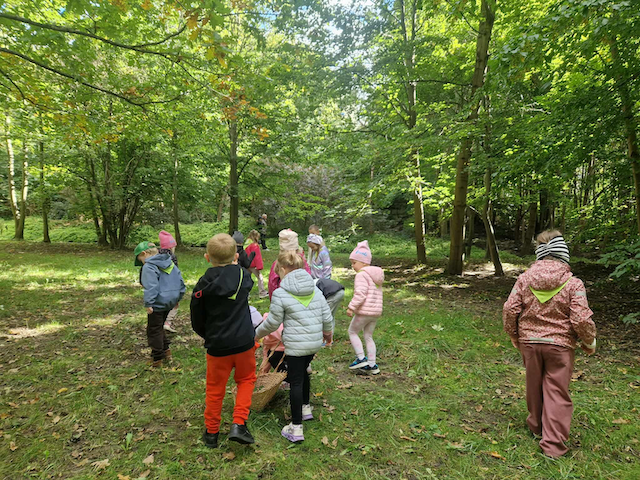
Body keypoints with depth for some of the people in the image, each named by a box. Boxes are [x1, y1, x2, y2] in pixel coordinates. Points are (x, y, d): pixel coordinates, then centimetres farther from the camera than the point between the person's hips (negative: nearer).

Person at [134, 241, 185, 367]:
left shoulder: (149, 267, -14)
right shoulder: (170, 262, 11)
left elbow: (151, 287, -24)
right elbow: (180, 280, 12)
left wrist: (148, 304, -22)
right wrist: (178, 297, 19)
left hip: (158, 303, -8)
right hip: (171, 300, 8)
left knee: (154, 330, 5)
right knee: (159, 327, 24)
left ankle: (157, 359, 13)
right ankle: (166, 351, 26)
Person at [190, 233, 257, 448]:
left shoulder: (203, 284, -11)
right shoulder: (243, 276, -6)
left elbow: (197, 321, -2)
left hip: (217, 345, -1)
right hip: (244, 341, 1)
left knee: (215, 388, 16)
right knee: (246, 379, 22)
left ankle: (211, 432, 32)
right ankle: (239, 424, 10)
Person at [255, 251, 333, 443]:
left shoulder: (280, 294, -14)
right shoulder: (315, 290, 3)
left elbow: (272, 323, -6)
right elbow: (326, 316, 7)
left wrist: (257, 334, 13)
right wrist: (327, 332, 27)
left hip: (295, 344, -6)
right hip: (315, 342, 7)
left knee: (296, 382, 3)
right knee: (303, 372, 27)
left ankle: (296, 428, 11)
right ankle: (305, 408, 44)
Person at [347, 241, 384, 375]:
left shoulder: (361, 275, -14)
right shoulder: (376, 275, 16)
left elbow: (360, 294, -24)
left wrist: (351, 307, -17)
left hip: (364, 311, -9)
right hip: (376, 311, 9)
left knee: (352, 332, 10)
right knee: (368, 336, 16)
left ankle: (361, 358, 6)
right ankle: (372, 365, 19)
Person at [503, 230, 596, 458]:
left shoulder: (524, 279, -6)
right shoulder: (573, 284, -13)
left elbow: (509, 310, -5)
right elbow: (581, 319, -14)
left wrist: (515, 337, 11)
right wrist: (589, 343, 6)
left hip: (529, 342, 3)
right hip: (560, 345, -2)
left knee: (534, 387, 20)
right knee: (557, 392, 8)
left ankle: (536, 425, 41)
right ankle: (553, 444, 13)